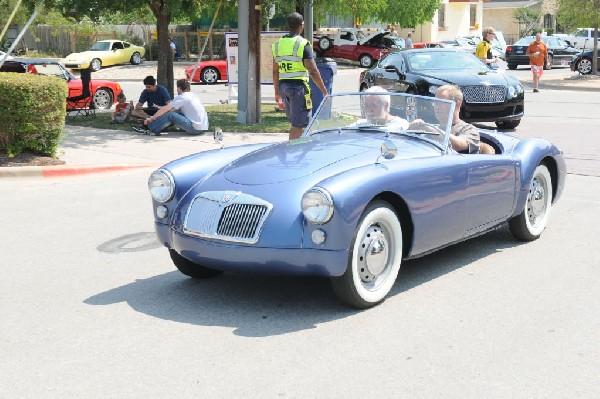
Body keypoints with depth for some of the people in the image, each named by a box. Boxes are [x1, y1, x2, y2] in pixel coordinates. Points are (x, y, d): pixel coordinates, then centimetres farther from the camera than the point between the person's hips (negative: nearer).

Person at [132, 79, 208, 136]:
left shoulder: (181, 97, -7)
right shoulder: (193, 95, 18)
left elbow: (164, 109, -6)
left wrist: (151, 118, 3)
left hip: (196, 129, -8)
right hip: (204, 128, 8)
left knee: (170, 115, -8)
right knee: (176, 112, 15)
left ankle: (147, 128, 1)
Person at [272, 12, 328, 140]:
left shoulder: (278, 44, 10)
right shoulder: (303, 44, -9)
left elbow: (275, 72, 13)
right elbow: (313, 71, -13)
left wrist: (277, 91, 22)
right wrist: (324, 91, -4)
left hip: (283, 86, 7)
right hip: (298, 86, -7)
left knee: (294, 122, 19)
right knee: (298, 124, -3)